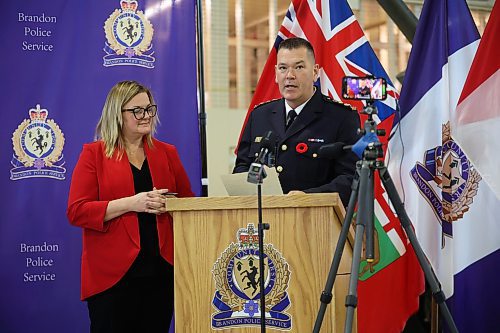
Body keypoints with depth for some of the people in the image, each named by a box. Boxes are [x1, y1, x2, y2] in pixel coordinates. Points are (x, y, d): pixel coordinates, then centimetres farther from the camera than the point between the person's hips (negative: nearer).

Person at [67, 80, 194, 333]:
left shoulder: (167, 153, 12)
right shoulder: (93, 153, 0)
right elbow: (76, 212, -8)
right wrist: (130, 203, -18)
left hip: (161, 270, 4)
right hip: (112, 273, -4)